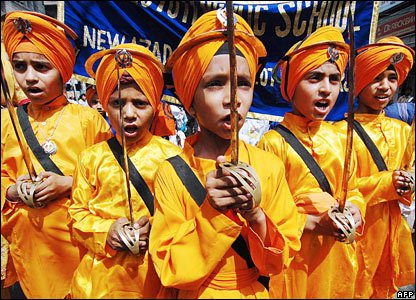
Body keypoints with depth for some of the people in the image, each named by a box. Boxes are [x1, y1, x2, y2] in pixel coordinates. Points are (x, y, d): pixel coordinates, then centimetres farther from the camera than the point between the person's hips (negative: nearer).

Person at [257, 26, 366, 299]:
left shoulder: (339, 139, 3)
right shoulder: (273, 142, -14)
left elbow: (353, 190, 12)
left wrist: (355, 209, -9)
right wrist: (315, 224, -20)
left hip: (338, 256, 5)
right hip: (293, 257, -5)